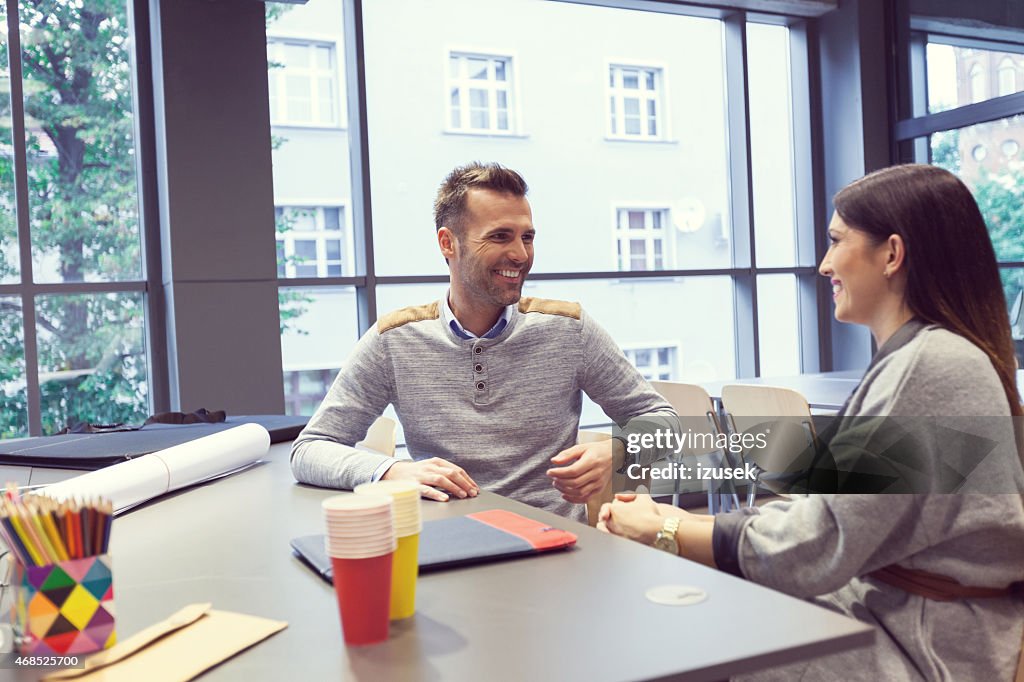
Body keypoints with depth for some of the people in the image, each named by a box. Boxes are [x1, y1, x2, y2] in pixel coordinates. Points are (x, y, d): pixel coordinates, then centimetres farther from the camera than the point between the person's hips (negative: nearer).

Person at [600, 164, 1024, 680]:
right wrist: (687, 522, -2)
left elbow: (815, 549, -21)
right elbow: (832, 516, 7)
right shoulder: (916, 356, 12)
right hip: (891, 609, 8)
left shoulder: (930, 366, -21)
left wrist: (662, 533, -10)